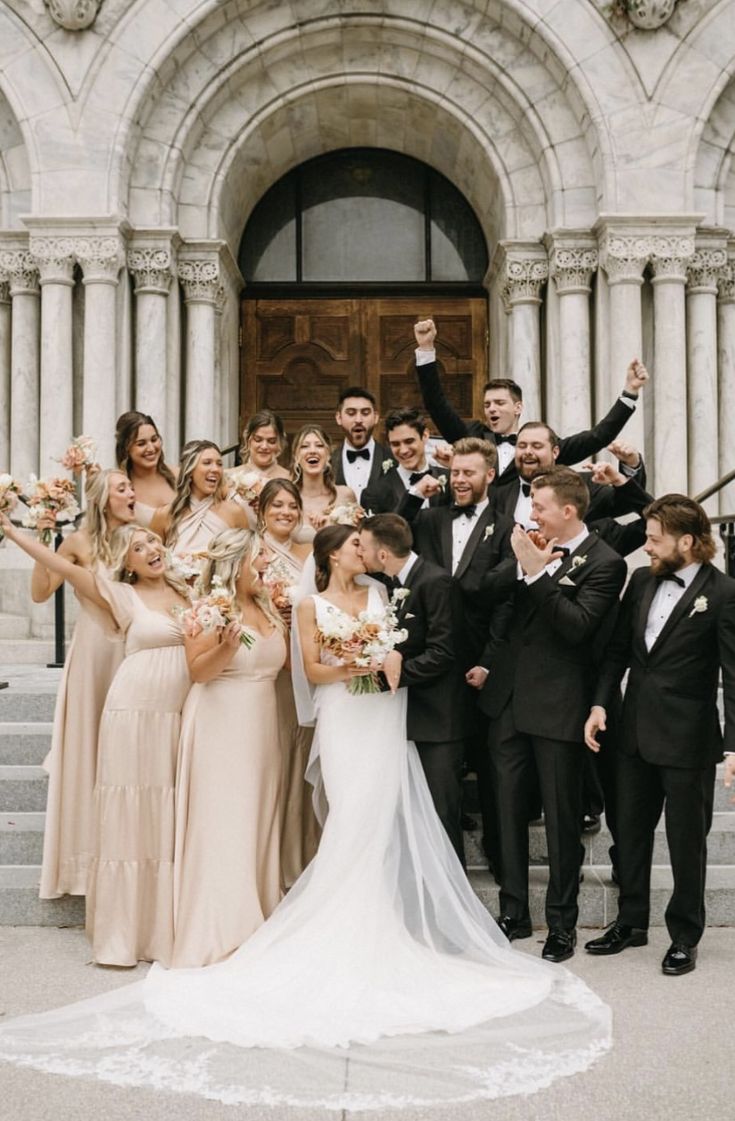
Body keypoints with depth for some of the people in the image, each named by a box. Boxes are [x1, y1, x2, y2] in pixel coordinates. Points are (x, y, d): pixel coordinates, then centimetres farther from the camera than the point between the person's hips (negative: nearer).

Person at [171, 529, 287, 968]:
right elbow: (198, 672, -13)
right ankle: (219, 932, 4)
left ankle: (256, 924, 22)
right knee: (222, 826, -4)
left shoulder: (268, 608, 11)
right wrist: (226, 647, -30)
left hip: (261, 728, 7)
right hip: (221, 728, -7)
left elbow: (283, 661, 14)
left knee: (259, 822, 11)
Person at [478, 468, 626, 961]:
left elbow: (577, 626, -22)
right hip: (509, 698, 6)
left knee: (561, 818, 6)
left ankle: (562, 923, 20)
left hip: (558, 706, -6)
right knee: (508, 810, 13)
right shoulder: (535, 547, 7)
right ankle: (514, 913, 26)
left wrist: (538, 573, -23)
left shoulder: (604, 562, -10)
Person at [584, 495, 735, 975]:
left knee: (687, 840, 8)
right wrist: (601, 703, -1)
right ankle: (632, 922, 34)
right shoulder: (641, 581, 5)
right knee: (631, 831, 17)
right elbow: (618, 649, 10)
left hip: (688, 738, -6)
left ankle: (685, 936, 25)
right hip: (635, 731, 6)